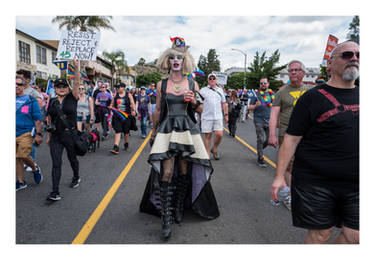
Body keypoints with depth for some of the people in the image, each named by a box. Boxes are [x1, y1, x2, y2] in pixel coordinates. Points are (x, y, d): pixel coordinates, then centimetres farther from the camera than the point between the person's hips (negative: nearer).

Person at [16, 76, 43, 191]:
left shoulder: (31, 100, -1)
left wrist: (39, 134, -7)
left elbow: (37, 119, -2)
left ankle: (35, 169, 14)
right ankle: (20, 182, 22)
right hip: (14, 133, 4)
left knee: (23, 156, -17)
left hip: (26, 133, -4)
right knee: (16, 159, 9)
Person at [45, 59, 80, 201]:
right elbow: (49, 120, 14)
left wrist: (76, 68, -26)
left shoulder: (72, 98, 0)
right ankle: (55, 192, 0)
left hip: (70, 135, -2)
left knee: (72, 159, 15)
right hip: (55, 137, 2)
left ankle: (76, 177, 42)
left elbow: (76, 83, -15)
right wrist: (49, 136, 15)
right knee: (56, 163, -2)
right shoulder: (52, 102, 8)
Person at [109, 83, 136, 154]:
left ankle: (126, 144, 34)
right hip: (117, 116, 1)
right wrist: (111, 107, -3)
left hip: (126, 116, -1)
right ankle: (116, 148, -13)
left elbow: (132, 104, 0)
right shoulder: (115, 95, 8)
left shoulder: (128, 95, 1)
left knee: (126, 131, 11)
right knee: (117, 131, -9)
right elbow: (112, 104, 17)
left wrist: (133, 110, -15)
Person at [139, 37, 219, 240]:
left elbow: (200, 110, 11)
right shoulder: (162, 84, 5)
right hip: (166, 129, -1)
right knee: (166, 172, -9)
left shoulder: (192, 84, 6)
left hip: (187, 130, 1)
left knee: (184, 171, 6)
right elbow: (158, 111, 12)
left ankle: (179, 208, 26)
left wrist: (193, 101, -10)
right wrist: (154, 132, 18)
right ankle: (166, 219, -2)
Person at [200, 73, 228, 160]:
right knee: (208, 136, 2)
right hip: (206, 117, -2)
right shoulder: (203, 90, 5)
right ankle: (207, 154, 14)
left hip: (218, 117, 3)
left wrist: (226, 114, 15)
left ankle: (214, 149, 19)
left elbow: (224, 103, 20)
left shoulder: (220, 90, 16)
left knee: (219, 134, -7)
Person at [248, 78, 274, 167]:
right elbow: (250, 108, -1)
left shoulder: (272, 94, 12)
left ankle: (259, 150, 35)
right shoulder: (256, 94, 0)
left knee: (269, 140, 8)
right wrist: (255, 105, -22)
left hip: (269, 121, 4)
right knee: (261, 139, -4)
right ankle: (260, 158, 8)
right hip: (259, 121, -4)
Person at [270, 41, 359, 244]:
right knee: (320, 234, 6)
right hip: (315, 182, -5)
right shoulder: (313, 97, -7)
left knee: (354, 237, 8)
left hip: (354, 184, 5)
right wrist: (279, 176, -12)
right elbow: (291, 139, -10)